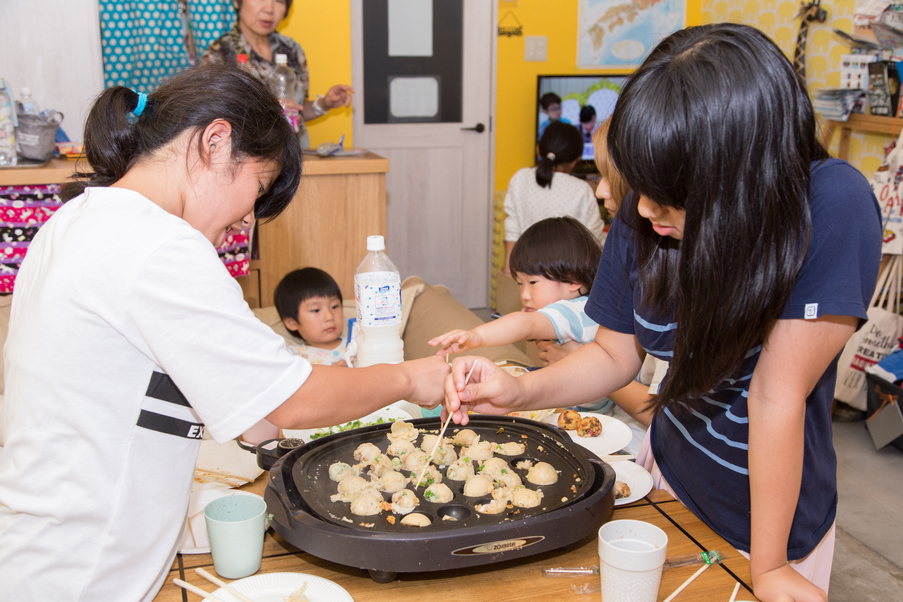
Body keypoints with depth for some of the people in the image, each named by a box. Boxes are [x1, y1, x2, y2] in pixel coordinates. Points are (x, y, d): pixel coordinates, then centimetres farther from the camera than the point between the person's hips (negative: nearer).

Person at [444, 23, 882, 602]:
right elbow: (617, 352, -3)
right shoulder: (642, 218, -15)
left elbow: (778, 393, -28)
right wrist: (519, 391, -19)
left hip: (776, 516, -4)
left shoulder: (834, 207, -30)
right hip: (668, 473, 4)